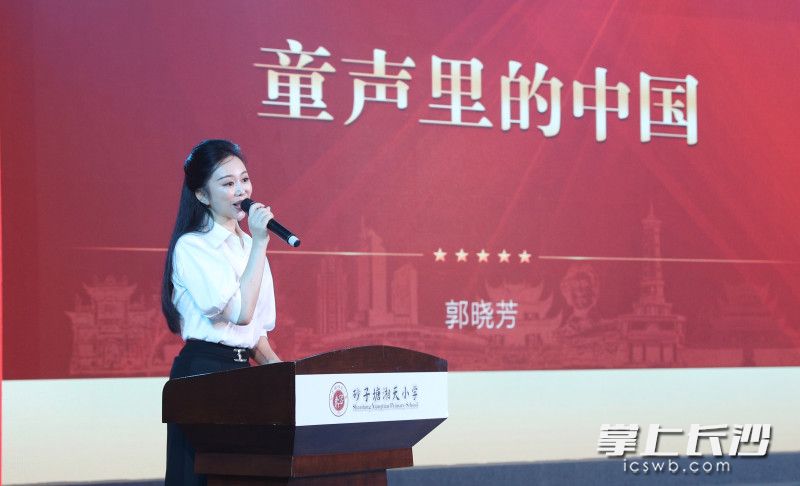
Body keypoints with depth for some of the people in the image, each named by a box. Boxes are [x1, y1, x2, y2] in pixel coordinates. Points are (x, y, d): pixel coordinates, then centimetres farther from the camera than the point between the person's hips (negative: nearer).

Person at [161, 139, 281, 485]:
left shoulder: (248, 245, 14)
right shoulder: (192, 247, -8)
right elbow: (238, 312, -19)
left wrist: (276, 366, 1)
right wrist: (259, 244, -15)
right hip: (203, 372, -7)